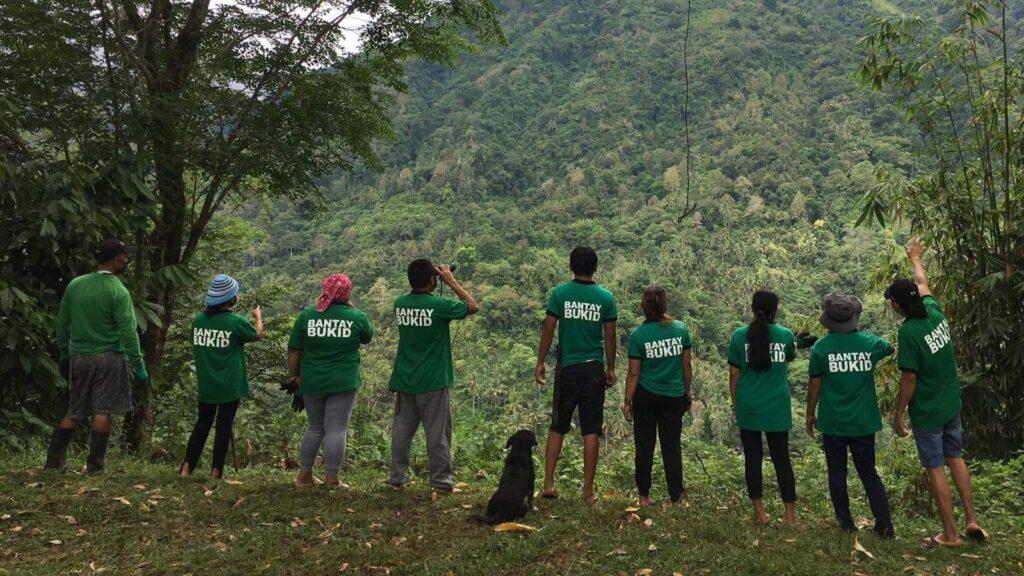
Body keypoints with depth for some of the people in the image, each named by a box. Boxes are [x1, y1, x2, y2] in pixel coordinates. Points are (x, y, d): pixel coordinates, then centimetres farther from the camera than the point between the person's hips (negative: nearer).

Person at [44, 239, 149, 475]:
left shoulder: (75, 285, 6)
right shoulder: (118, 292, -11)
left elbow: (62, 323, 12)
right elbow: (128, 333, -14)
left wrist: (64, 354, 22)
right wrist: (139, 366, -9)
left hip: (78, 358, 6)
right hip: (108, 358, -6)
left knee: (74, 412, 14)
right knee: (103, 412, 0)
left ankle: (54, 460, 13)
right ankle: (94, 465, 3)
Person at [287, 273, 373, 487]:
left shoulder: (306, 316, -2)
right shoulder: (356, 317, -5)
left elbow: (293, 351, 1)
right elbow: (367, 338, 15)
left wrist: (294, 376, 13)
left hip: (312, 381, 3)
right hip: (343, 382, -3)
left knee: (314, 428, 18)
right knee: (337, 429, 3)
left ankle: (304, 475, 23)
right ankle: (331, 479, 6)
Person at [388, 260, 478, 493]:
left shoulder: (400, 303, -1)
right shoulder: (440, 305, -16)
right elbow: (473, 307, -1)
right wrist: (452, 281, 2)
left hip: (404, 381, 5)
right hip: (433, 382, -5)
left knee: (401, 430, 12)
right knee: (437, 432, 4)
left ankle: (396, 478, 18)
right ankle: (441, 480, 10)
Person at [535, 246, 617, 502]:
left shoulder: (559, 293, -3)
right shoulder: (606, 297, -1)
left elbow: (548, 330, -4)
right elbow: (610, 337, 2)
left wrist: (540, 363, 5)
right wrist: (611, 368, 12)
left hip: (567, 367, 0)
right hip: (594, 368, 0)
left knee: (557, 427, 12)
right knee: (591, 430, 5)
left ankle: (548, 484, 9)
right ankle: (588, 490, 8)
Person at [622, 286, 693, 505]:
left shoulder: (638, 335, -11)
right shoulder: (681, 329, -5)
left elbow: (634, 374, -8)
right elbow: (686, 365, 2)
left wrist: (627, 401, 0)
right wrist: (687, 392, 14)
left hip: (645, 397, -1)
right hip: (674, 397, 2)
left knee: (644, 447, 11)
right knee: (672, 447, 11)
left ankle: (644, 496, 18)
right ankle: (675, 497, 13)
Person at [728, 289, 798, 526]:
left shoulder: (740, 335, -6)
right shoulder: (785, 335, -3)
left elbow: (734, 374, -2)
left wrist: (735, 402, 10)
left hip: (748, 407, 0)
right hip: (777, 407, 0)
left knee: (752, 458, 8)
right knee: (781, 458, 8)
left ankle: (759, 513, 14)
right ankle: (790, 514, 11)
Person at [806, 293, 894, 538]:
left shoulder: (821, 347, -10)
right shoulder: (869, 343, -4)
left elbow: (814, 385, -5)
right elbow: (892, 348, 19)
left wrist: (810, 414, 8)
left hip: (833, 423, -2)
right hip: (863, 423, 2)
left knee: (837, 474, 12)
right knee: (869, 473, 12)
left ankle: (846, 523, 17)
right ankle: (885, 525, 7)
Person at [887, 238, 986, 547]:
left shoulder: (909, 331, -23)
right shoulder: (935, 313, -4)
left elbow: (909, 378, -20)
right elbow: (923, 285, 17)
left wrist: (898, 414, -9)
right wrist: (916, 259, 35)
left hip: (926, 411, -7)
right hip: (952, 405, 7)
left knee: (935, 468, 3)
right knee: (955, 457, 21)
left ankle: (950, 534, 11)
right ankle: (972, 520, 23)